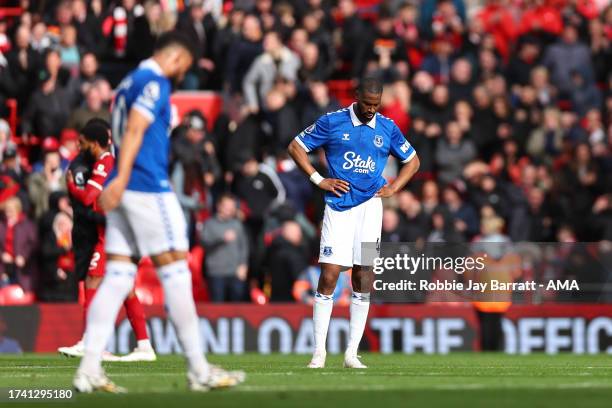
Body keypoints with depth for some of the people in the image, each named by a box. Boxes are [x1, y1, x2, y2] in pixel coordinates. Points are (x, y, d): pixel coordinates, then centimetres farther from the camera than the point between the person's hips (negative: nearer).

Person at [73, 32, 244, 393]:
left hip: (126, 191, 9)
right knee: (176, 275, -3)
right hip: (149, 188, -9)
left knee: (117, 278, 3)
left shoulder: (130, 82, 21)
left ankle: (89, 370, -6)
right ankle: (200, 371, 1)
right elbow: (134, 130, -19)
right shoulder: (155, 82, -7)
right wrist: (121, 179, -28)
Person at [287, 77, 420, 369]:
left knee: (363, 279, 0)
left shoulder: (387, 128, 8)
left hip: (369, 206, 2)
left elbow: (412, 161, 21)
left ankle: (352, 353, 4)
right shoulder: (332, 122, 0)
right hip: (338, 207, -2)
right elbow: (296, 147, 5)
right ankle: (319, 351, -6)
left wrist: (393, 188, 5)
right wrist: (319, 180, -3)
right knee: (329, 276, -10)